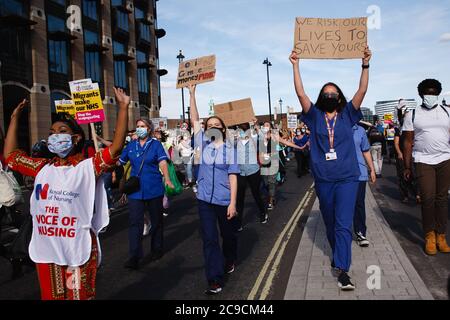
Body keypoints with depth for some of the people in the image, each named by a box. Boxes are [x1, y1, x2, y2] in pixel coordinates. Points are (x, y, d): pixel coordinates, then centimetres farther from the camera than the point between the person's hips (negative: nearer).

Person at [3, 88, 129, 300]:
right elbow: (10, 155, 18)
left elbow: (116, 147, -21)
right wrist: (15, 118, 19)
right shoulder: (43, 168, 8)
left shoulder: (87, 167, -8)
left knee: (80, 296, 10)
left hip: (78, 251, -5)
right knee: (51, 296, 21)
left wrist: (123, 108, -22)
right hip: (46, 251, 5)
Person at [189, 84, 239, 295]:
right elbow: (194, 120, 0)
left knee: (228, 234, 18)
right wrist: (192, 93, -4)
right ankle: (215, 280, 3)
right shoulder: (203, 144, 4)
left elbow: (233, 177, -4)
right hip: (205, 200, 1)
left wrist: (233, 202, -10)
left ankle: (229, 261, 45)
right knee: (209, 239, -2)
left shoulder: (230, 149, -2)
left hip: (224, 200, -1)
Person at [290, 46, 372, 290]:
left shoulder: (347, 115, 6)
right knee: (330, 223, 16)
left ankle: (342, 269, -5)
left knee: (343, 224, -8)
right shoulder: (315, 116, 5)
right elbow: (300, 93, -4)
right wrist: (296, 66, -9)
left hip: (347, 178, -1)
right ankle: (338, 255, 38)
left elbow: (362, 91, -3)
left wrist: (365, 65, -12)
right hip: (323, 179, 2)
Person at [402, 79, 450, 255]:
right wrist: (407, 167, 0)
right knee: (428, 198, -7)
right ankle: (429, 236, 8)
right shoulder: (412, 115, 4)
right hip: (423, 161, -2)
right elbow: (408, 142, 3)